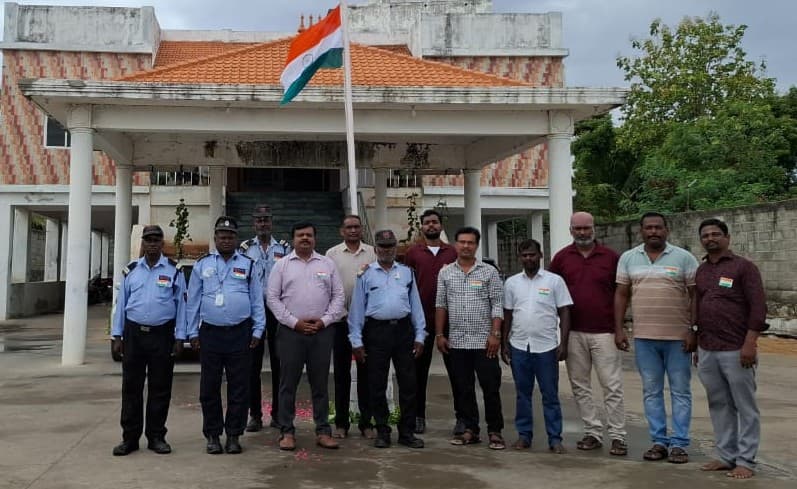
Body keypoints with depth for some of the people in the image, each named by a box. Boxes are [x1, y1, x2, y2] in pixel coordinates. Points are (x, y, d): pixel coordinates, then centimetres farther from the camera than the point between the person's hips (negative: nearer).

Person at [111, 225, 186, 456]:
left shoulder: (174, 271, 2)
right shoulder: (131, 270, 9)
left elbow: (181, 305, 2)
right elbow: (121, 303, 10)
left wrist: (179, 337, -3)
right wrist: (117, 336, 5)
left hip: (162, 335, -2)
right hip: (133, 333, 2)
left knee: (160, 388, 5)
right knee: (131, 387, 5)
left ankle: (156, 437, 16)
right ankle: (130, 437, 15)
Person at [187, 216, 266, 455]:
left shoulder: (249, 265, 7)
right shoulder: (202, 265, 8)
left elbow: (257, 300, 7)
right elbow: (193, 300, 9)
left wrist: (257, 331, 0)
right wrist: (193, 332, 4)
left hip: (240, 334, -1)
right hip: (210, 333, 1)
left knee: (239, 388, 4)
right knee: (209, 388, 6)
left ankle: (234, 435, 15)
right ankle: (212, 435, 18)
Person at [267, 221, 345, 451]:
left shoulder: (327, 264, 9)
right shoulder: (282, 265, 5)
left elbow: (338, 296, 7)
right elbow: (272, 297, 0)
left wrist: (325, 320, -6)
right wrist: (294, 322, -8)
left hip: (322, 331, 1)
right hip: (291, 331, -1)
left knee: (320, 383, 7)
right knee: (288, 383, 3)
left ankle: (323, 431, 14)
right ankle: (287, 432, 12)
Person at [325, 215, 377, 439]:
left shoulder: (372, 253, 7)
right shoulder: (332, 253, 5)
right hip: (341, 319, 0)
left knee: (365, 371, 6)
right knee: (341, 372, 6)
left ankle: (366, 422, 14)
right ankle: (341, 422, 16)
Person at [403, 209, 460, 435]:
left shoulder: (452, 252, 7)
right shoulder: (413, 252, 5)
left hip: (449, 318, 0)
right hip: (422, 319, 0)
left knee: (454, 366, 5)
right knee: (420, 368, 8)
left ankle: (461, 416, 13)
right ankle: (418, 416, 17)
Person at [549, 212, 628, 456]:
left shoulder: (611, 257, 2)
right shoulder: (562, 257, 5)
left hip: (604, 332, -2)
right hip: (574, 333, 2)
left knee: (612, 386, -1)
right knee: (580, 386, 8)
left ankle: (617, 436, 7)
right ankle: (592, 433, 19)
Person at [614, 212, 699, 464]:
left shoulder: (684, 257, -1)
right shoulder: (628, 258, 6)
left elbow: (695, 296, -1)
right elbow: (621, 294, 8)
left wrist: (694, 331, -9)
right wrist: (619, 329, 2)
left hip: (678, 337, -2)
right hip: (644, 338, 3)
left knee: (680, 391, 5)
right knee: (651, 391, 9)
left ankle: (679, 444, 13)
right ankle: (659, 441, 19)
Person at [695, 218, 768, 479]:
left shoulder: (743, 267, -4)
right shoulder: (700, 270, 14)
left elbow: (758, 307, -9)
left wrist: (749, 343, -16)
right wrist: (697, 345, 15)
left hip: (735, 350, -6)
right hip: (706, 351, 6)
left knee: (745, 407, 3)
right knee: (719, 406, 11)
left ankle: (745, 461, 10)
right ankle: (726, 456, 20)